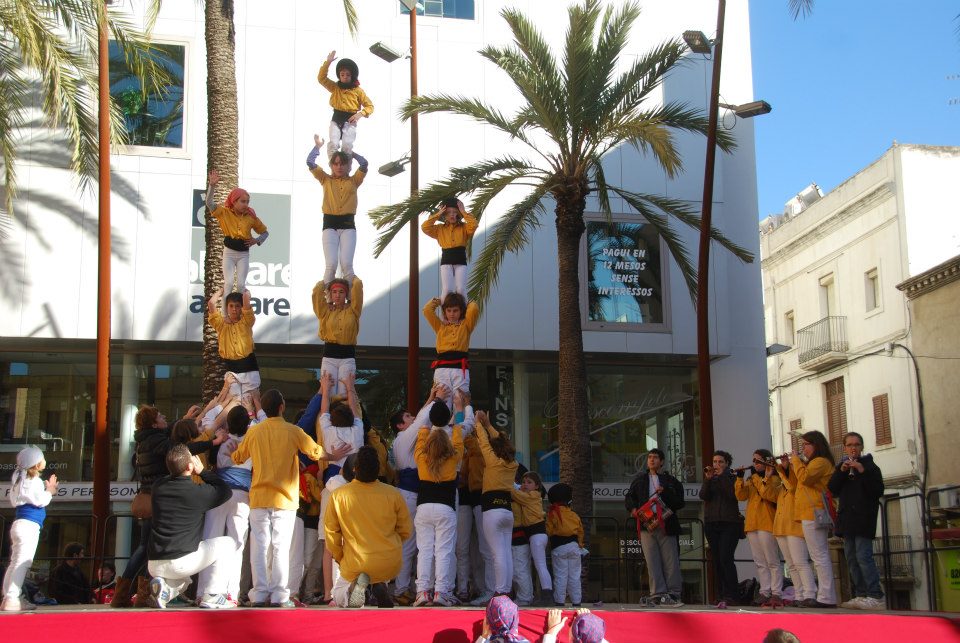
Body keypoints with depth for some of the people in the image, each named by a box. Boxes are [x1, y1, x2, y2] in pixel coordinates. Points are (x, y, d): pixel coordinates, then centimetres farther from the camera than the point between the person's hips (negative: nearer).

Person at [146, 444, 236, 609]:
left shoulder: (158, 487, 7)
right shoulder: (198, 492, -10)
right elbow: (225, 491, 8)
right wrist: (202, 472, 12)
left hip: (154, 565, 6)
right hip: (180, 562, -6)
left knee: (183, 580, 39)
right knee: (228, 543, 12)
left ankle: (163, 586, 3)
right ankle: (213, 596, 4)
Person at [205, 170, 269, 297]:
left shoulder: (251, 216, 1)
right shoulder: (225, 212, -3)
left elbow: (265, 232, 14)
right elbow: (209, 203, -17)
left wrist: (257, 240, -6)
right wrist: (212, 185, -29)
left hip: (244, 254, 1)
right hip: (229, 252, -1)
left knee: (241, 284, -4)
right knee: (229, 282, -12)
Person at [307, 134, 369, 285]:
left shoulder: (353, 181, 13)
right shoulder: (326, 179, 14)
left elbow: (364, 163, 2)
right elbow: (310, 162, 8)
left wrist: (351, 152, 16)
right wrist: (317, 146, 18)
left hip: (348, 224, 0)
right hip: (330, 224, 0)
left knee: (346, 264, -15)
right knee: (331, 264, -16)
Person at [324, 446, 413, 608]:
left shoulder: (338, 495, -11)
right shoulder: (393, 494, -10)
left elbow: (331, 532, -2)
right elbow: (405, 530, 2)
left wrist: (340, 558, 15)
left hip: (355, 565, -2)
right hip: (390, 565, 2)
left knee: (339, 597, 27)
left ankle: (356, 584, -9)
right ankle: (380, 585, 3)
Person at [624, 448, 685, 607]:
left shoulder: (671, 481, 11)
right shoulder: (640, 480, 19)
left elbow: (680, 502, 4)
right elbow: (629, 497, 24)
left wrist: (665, 492, -10)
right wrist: (632, 508, 4)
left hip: (666, 525, -2)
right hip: (646, 525, 2)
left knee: (670, 561, -4)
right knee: (652, 561, -3)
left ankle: (673, 593, 1)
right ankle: (657, 594, -4)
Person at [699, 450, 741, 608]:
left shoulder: (732, 478, 4)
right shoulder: (709, 479, 15)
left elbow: (733, 494, -14)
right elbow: (703, 495, -1)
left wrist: (722, 476, -13)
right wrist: (708, 479, -14)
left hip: (729, 523, -4)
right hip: (711, 523, 4)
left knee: (725, 558, -16)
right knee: (717, 560, 3)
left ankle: (731, 595, -17)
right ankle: (721, 595, 6)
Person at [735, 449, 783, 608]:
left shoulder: (774, 479, -2)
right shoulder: (751, 479, 18)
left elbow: (772, 496, -20)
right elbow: (741, 495, 4)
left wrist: (766, 478, -24)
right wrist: (740, 478, -7)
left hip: (767, 524, -7)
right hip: (751, 525, 7)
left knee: (772, 561, -5)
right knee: (760, 563, 9)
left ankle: (776, 593, -5)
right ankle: (764, 593, 12)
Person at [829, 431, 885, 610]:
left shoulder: (869, 466, 1)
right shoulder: (841, 466, 15)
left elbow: (878, 491, -9)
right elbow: (832, 490, 4)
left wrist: (863, 472, -18)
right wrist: (841, 472, -9)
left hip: (864, 518, -6)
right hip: (847, 519, 6)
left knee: (863, 557, -15)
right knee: (851, 559, 7)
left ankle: (876, 597, -14)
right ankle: (860, 595, 11)